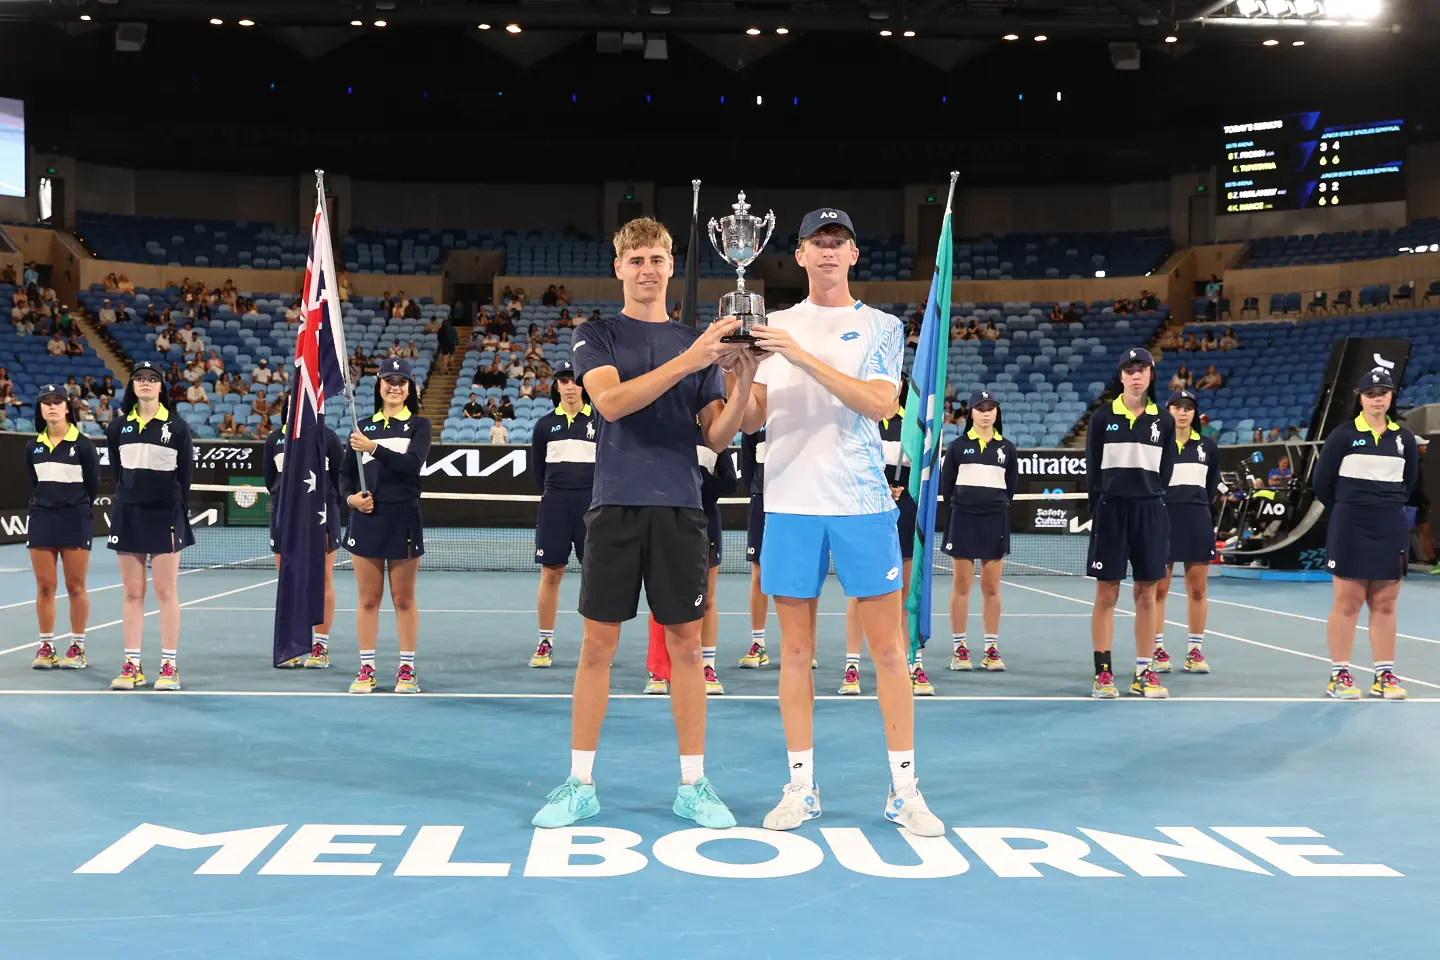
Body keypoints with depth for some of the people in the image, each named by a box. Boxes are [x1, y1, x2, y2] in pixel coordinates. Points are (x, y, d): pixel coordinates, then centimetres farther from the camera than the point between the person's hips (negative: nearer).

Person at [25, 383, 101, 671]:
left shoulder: (83, 445, -4)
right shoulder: (33, 448, 9)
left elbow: (93, 486, 0)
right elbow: (34, 485, 17)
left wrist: (77, 512, 4)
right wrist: (40, 509, 10)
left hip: (75, 522, -4)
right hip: (41, 521, 4)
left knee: (75, 587, 2)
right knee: (44, 586, 5)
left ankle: (77, 647, 10)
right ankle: (46, 646, 13)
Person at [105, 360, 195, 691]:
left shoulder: (176, 427, -1)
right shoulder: (118, 427, 8)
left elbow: (186, 475, 0)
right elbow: (116, 471, 14)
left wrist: (179, 512, -4)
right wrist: (127, 500, 9)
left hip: (165, 515, -3)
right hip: (127, 514, 3)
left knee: (166, 592, -1)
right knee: (132, 593, 6)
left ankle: (169, 667, 3)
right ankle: (132, 666, 10)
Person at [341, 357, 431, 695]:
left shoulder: (419, 425, 3)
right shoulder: (363, 426, 11)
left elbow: (412, 464, -14)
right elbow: (346, 473, 11)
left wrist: (374, 449, -24)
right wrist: (350, 496, -9)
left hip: (403, 519, -2)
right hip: (366, 518, 2)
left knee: (404, 599, 5)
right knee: (368, 599, 6)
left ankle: (407, 669, 13)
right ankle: (366, 669, 14)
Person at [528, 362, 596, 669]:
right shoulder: (545, 424, 8)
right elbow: (537, 468, 14)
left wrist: (593, 494, 3)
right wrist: (554, 494, 11)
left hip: (591, 503, -1)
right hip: (554, 504, 1)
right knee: (550, 573, 3)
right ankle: (545, 642, 12)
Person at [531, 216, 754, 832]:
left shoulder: (699, 342, 11)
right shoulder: (598, 337, 5)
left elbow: (716, 438, 6)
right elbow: (610, 400, -15)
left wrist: (742, 388, -14)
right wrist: (686, 362, -25)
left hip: (680, 509, 2)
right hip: (616, 506, -2)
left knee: (685, 645, 5)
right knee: (597, 645, 2)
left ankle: (693, 786, 14)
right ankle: (580, 785, 13)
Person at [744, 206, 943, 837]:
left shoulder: (882, 327, 6)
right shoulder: (775, 327, 11)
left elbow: (881, 404, -11)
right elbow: (750, 421, 7)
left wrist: (807, 359, -18)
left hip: (863, 501, -1)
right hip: (790, 502, 2)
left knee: (888, 649, 1)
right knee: (795, 649, 5)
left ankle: (903, 790, 11)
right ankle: (801, 787, 15)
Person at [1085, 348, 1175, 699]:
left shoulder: (1164, 421, 6)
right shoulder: (1102, 417, 2)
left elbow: (1165, 472, 9)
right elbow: (1093, 470, 2)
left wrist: (1150, 499, 0)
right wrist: (1100, 509, -3)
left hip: (1149, 512, 2)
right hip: (1110, 510, -2)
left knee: (1146, 595, 5)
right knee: (1106, 594, 0)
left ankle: (1144, 673, 11)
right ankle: (1103, 672, 6)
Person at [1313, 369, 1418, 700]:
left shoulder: (1404, 437, 7)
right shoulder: (1344, 434, -4)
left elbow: (1409, 480, 19)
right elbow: (1322, 480, 0)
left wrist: (1389, 507, 14)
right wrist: (1346, 511, 7)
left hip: (1392, 529, 4)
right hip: (1351, 528, -3)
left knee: (1385, 604, 7)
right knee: (1348, 603, 0)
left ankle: (1384, 676, 14)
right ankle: (1339, 676, 6)